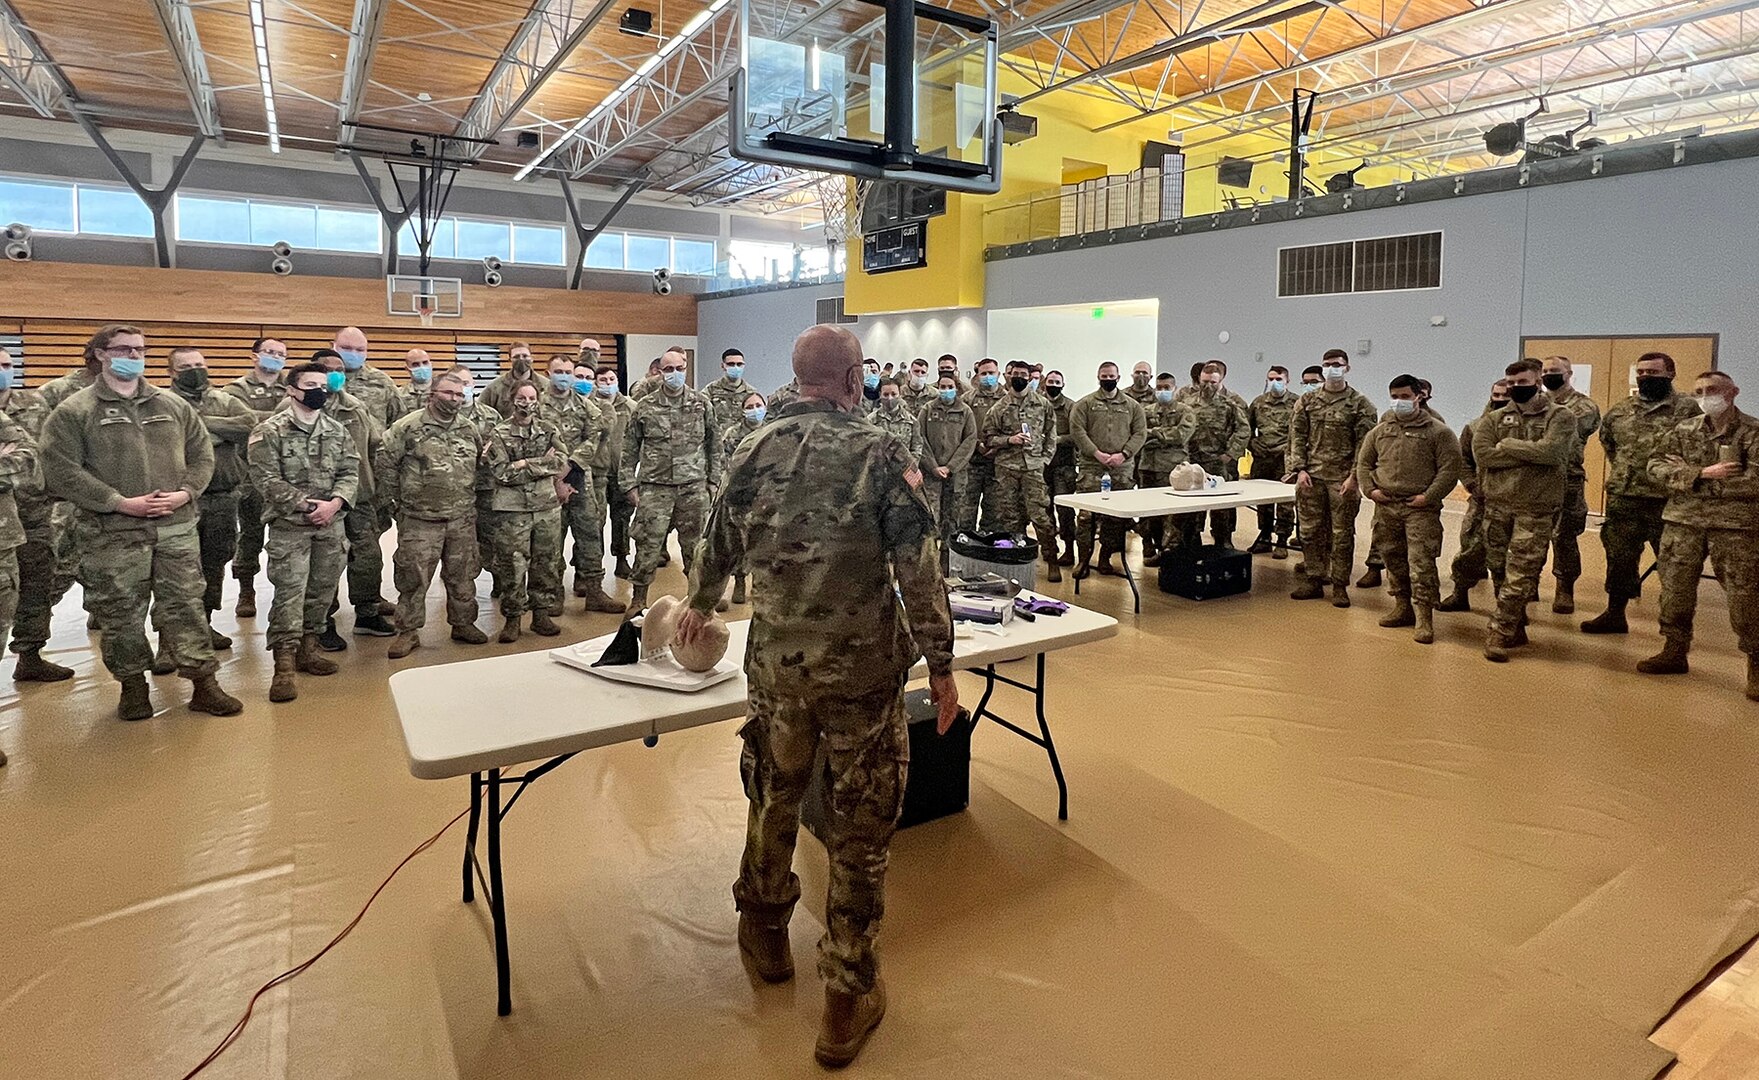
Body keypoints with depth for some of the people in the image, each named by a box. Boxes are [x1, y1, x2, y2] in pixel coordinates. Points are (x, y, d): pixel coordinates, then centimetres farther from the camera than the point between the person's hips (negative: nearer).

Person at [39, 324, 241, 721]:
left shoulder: (174, 405, 10)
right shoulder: (74, 412, -1)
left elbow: (202, 454, 12)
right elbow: (61, 470, -8)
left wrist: (185, 492, -5)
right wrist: (120, 503, -15)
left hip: (176, 529, 2)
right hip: (111, 535, -2)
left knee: (187, 605, 5)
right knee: (120, 613, 7)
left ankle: (204, 683, 12)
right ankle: (132, 685, 24)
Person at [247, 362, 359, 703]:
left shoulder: (337, 430, 10)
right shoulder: (269, 431, -5)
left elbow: (350, 472, 6)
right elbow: (267, 479, -11)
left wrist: (334, 503, -11)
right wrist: (309, 504, -15)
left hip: (331, 524, 5)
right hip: (289, 525, -5)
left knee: (323, 588, 10)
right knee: (289, 591, -8)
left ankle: (308, 646, 25)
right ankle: (285, 662, -5)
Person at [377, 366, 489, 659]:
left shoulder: (470, 429, 8)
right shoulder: (409, 426, -6)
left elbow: (481, 466, 19)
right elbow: (385, 463, -2)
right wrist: (394, 500, 0)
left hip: (463, 519, 4)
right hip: (420, 519, -4)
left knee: (463, 575, 12)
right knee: (413, 577, 0)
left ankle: (463, 623, 27)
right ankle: (408, 632, 11)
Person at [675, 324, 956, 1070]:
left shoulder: (756, 450, 2)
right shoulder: (879, 453, -11)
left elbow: (720, 541, 17)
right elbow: (918, 568, -13)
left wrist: (701, 604, 35)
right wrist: (941, 663, -4)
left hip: (777, 661, 4)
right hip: (864, 666, -4)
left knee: (774, 796, 24)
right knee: (862, 823, 9)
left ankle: (765, 933, 45)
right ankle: (848, 996, 22)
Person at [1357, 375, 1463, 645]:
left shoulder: (1439, 432, -1)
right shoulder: (1380, 430, 12)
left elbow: (1450, 468, -7)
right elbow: (1363, 462, 17)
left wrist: (1429, 496, -15)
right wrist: (1370, 489, 2)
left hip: (1421, 510, -5)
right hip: (1386, 507, 5)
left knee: (1421, 563, -10)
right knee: (1393, 560, 13)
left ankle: (1424, 618, -5)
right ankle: (1403, 607, 27)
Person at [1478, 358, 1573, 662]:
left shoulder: (1560, 418, 0)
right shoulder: (1497, 418, 9)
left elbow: (1550, 451, -19)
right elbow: (1481, 452, -8)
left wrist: (1506, 446, -9)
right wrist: (1529, 454, -13)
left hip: (1535, 510, -4)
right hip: (1496, 505, 4)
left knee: (1520, 576, -7)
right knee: (1499, 571, 10)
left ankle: (1499, 633, -1)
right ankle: (1515, 628, 24)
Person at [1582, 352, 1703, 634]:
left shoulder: (1689, 408, -5)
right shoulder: (1619, 411, 8)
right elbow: (1607, 441, 24)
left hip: (1669, 500, -4)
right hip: (1623, 498, 4)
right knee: (1619, 558, 11)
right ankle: (1615, 614, 23)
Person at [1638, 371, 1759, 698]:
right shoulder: (1684, 430, 8)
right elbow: (1656, 465, -3)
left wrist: (1688, 475, -15)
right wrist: (1703, 473, -18)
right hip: (1683, 521, 4)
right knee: (1675, 587, 10)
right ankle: (1674, 651, 24)